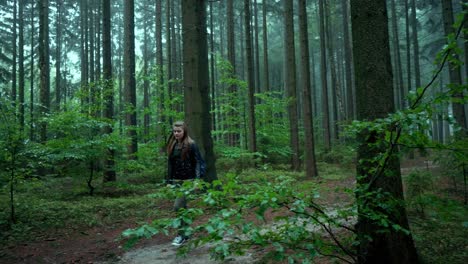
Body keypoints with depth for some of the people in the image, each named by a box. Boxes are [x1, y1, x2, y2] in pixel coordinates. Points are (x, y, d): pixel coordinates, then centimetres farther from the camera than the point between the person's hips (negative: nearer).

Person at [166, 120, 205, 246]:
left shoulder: (191, 145, -10)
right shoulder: (172, 145, 7)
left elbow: (198, 162, -11)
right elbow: (170, 164, 12)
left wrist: (197, 179, -20)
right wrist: (169, 181, 12)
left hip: (187, 180, -6)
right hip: (176, 181, 6)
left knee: (178, 206, -12)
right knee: (182, 207, 13)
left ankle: (182, 235, 3)